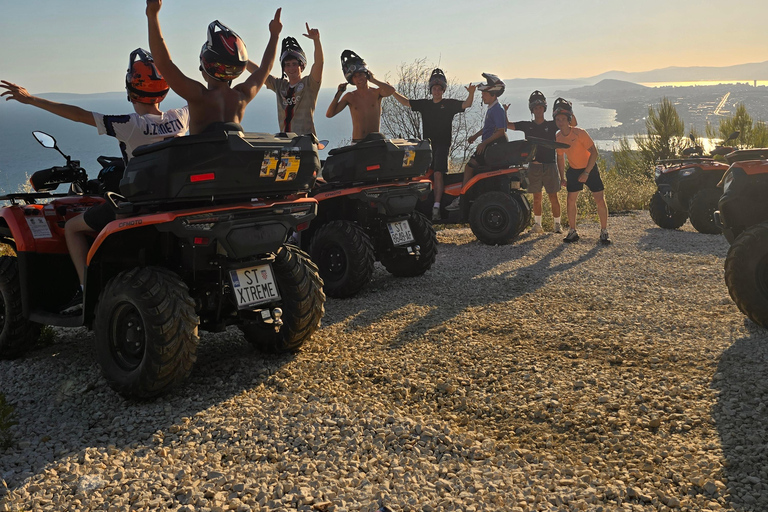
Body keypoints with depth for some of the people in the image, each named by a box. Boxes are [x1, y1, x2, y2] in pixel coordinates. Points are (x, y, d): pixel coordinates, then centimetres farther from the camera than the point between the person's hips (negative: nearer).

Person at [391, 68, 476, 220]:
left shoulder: (450, 104, 5)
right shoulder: (424, 104, 15)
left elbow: (466, 104, -6)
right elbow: (406, 102, 17)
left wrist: (471, 94, -25)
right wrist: (392, 91, 9)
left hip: (443, 144, -4)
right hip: (427, 144, 5)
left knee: (437, 174, -17)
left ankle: (436, 207, -20)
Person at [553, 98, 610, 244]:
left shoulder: (579, 133, -22)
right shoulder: (558, 137, -6)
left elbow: (594, 152, -20)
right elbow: (560, 157, 8)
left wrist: (586, 173, -22)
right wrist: (562, 177, 2)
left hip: (590, 169, -4)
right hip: (573, 170, 4)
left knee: (600, 200, -6)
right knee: (570, 201, -2)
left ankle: (604, 232, 5)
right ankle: (573, 232, 11)